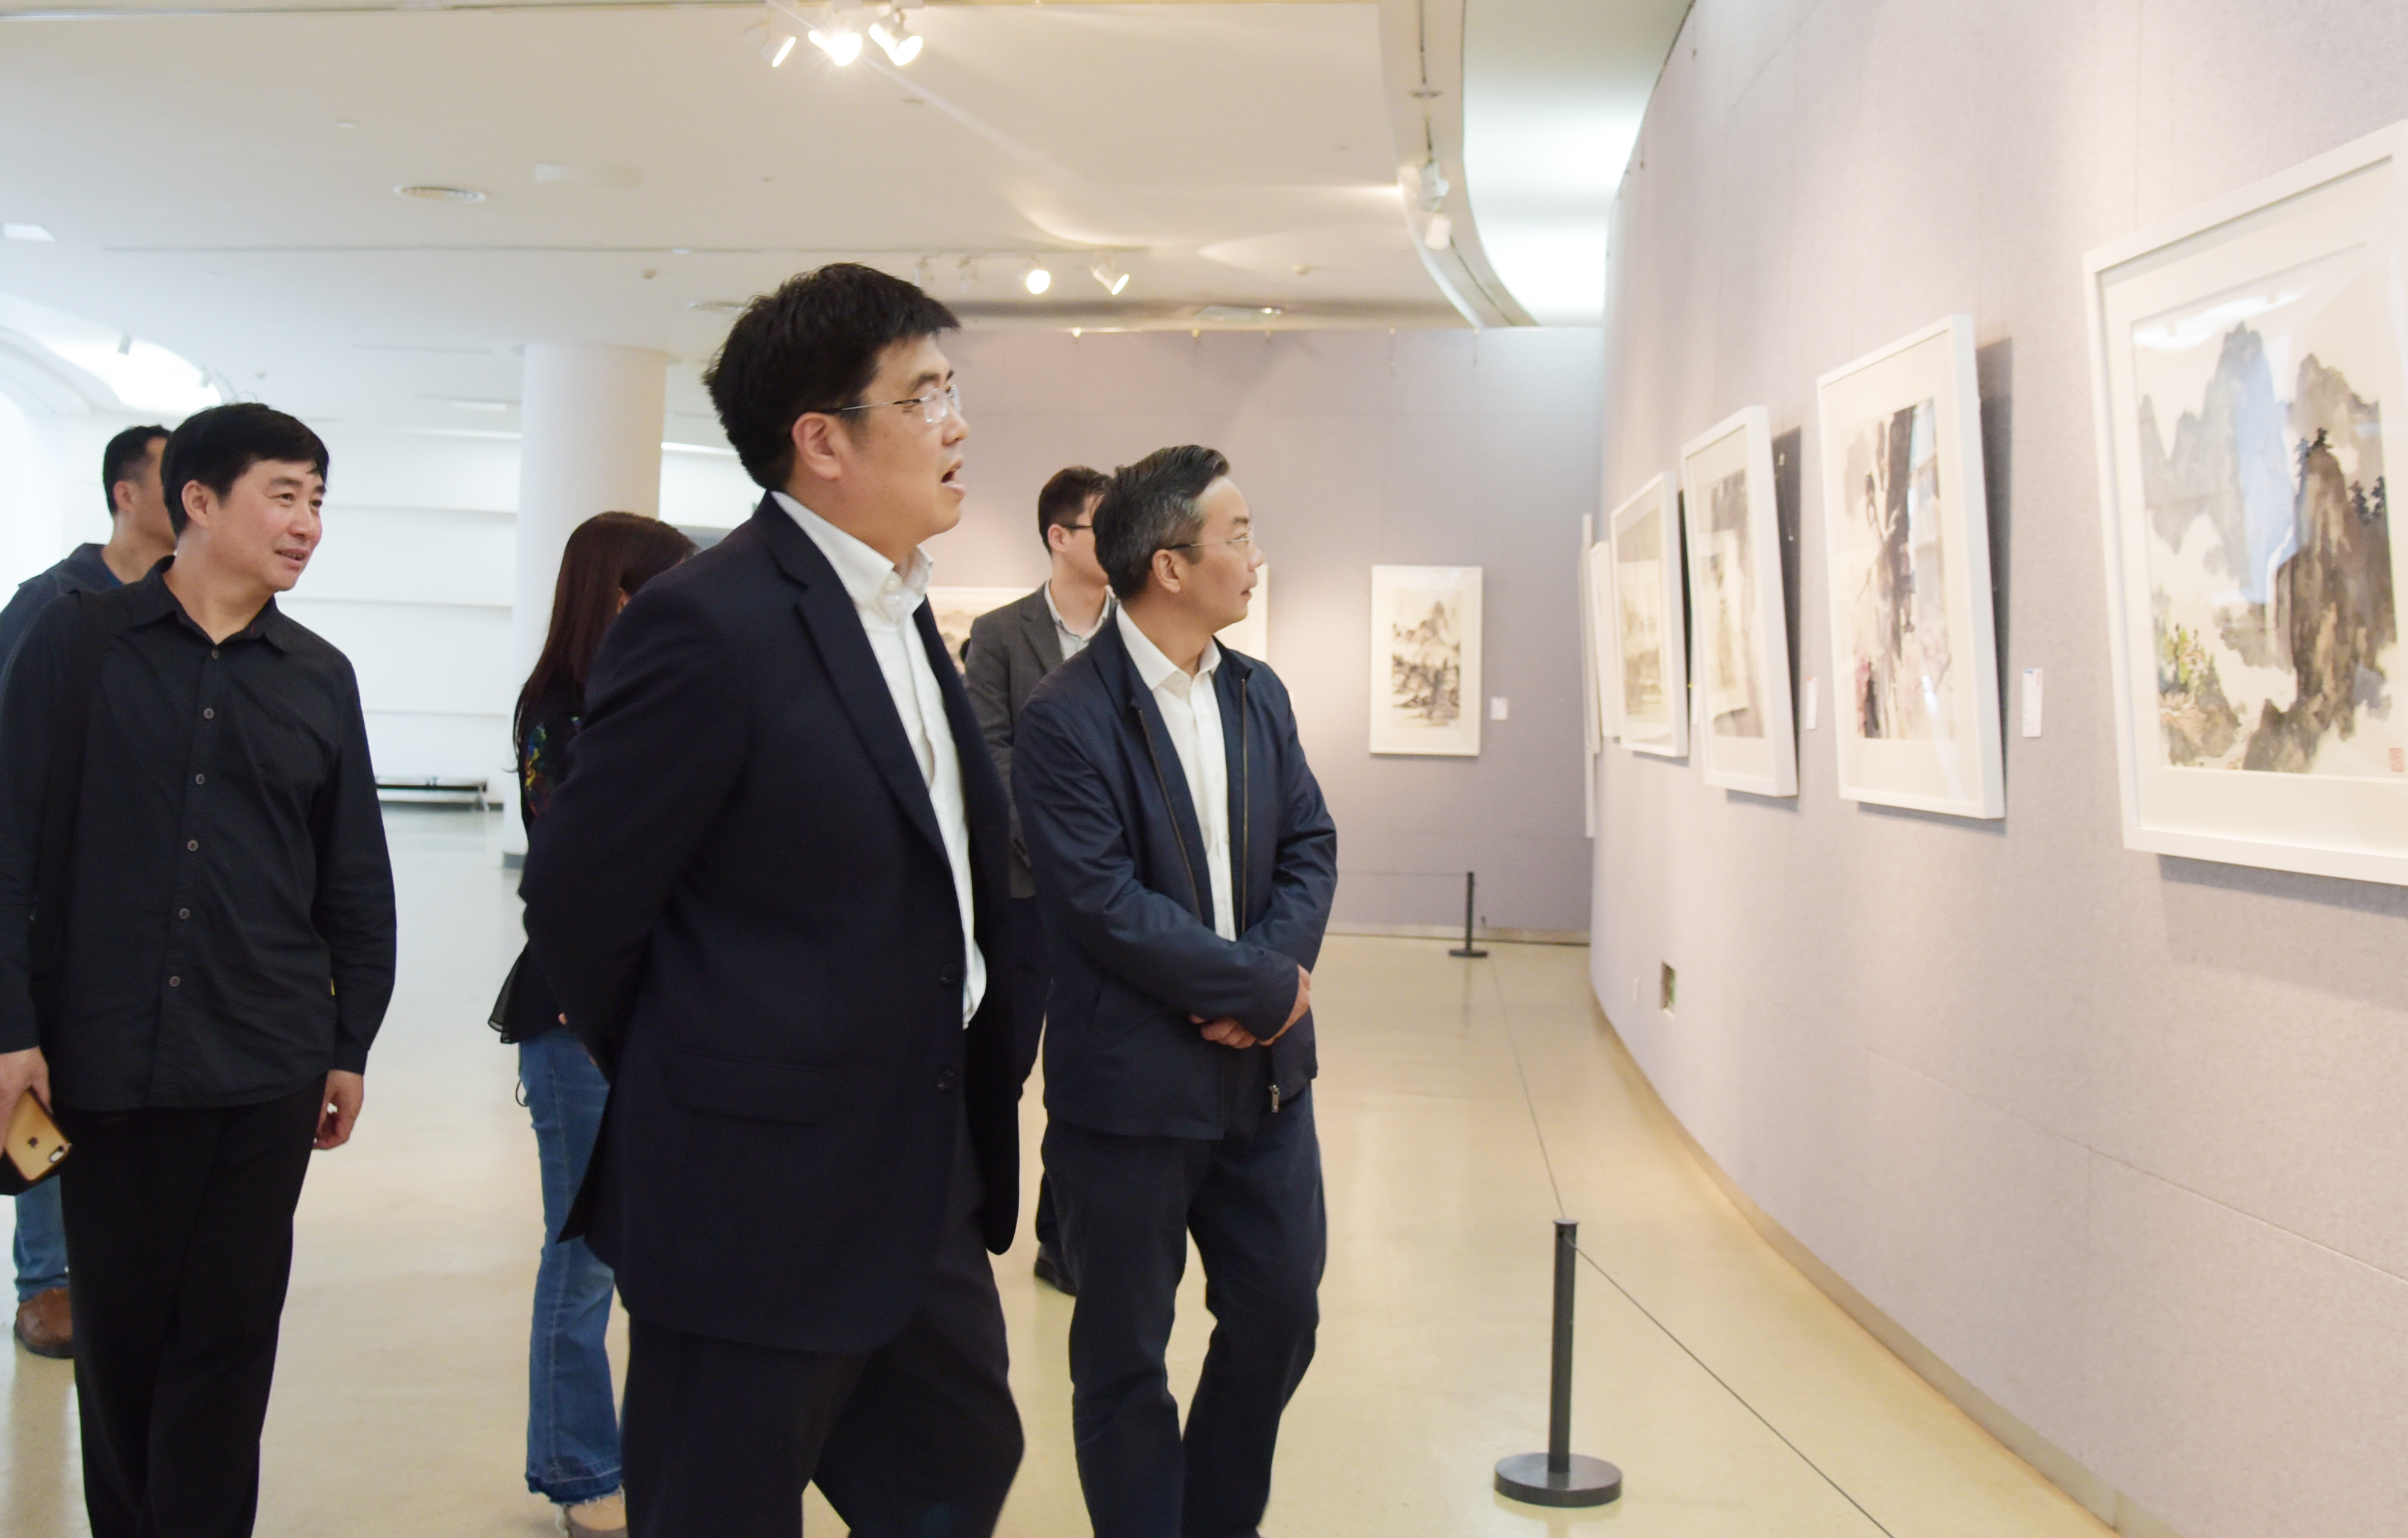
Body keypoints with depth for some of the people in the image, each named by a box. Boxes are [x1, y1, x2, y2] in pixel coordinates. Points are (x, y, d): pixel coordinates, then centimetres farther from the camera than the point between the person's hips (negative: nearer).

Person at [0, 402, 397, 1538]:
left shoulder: (320, 677, 7)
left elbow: (356, 882, 10)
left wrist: (351, 1045, 8)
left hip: (268, 1067, 1)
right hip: (106, 1057, -1)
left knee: (227, 1334, 5)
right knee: (117, 1327, 11)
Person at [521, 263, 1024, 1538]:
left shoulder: (897, 611, 10)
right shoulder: (708, 624, -18)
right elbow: (575, 903, -14)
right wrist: (692, 1090, 0)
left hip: (924, 1188, 9)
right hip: (763, 1204, -9)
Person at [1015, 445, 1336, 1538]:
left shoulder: (1259, 694, 8)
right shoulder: (1065, 719, -15)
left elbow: (1309, 846, 5)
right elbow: (1107, 905, -21)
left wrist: (1262, 975, -13)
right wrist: (1268, 987, -16)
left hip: (1262, 1069, 7)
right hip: (1131, 1087, -6)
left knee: (1281, 1314, 14)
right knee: (1125, 1359, 8)